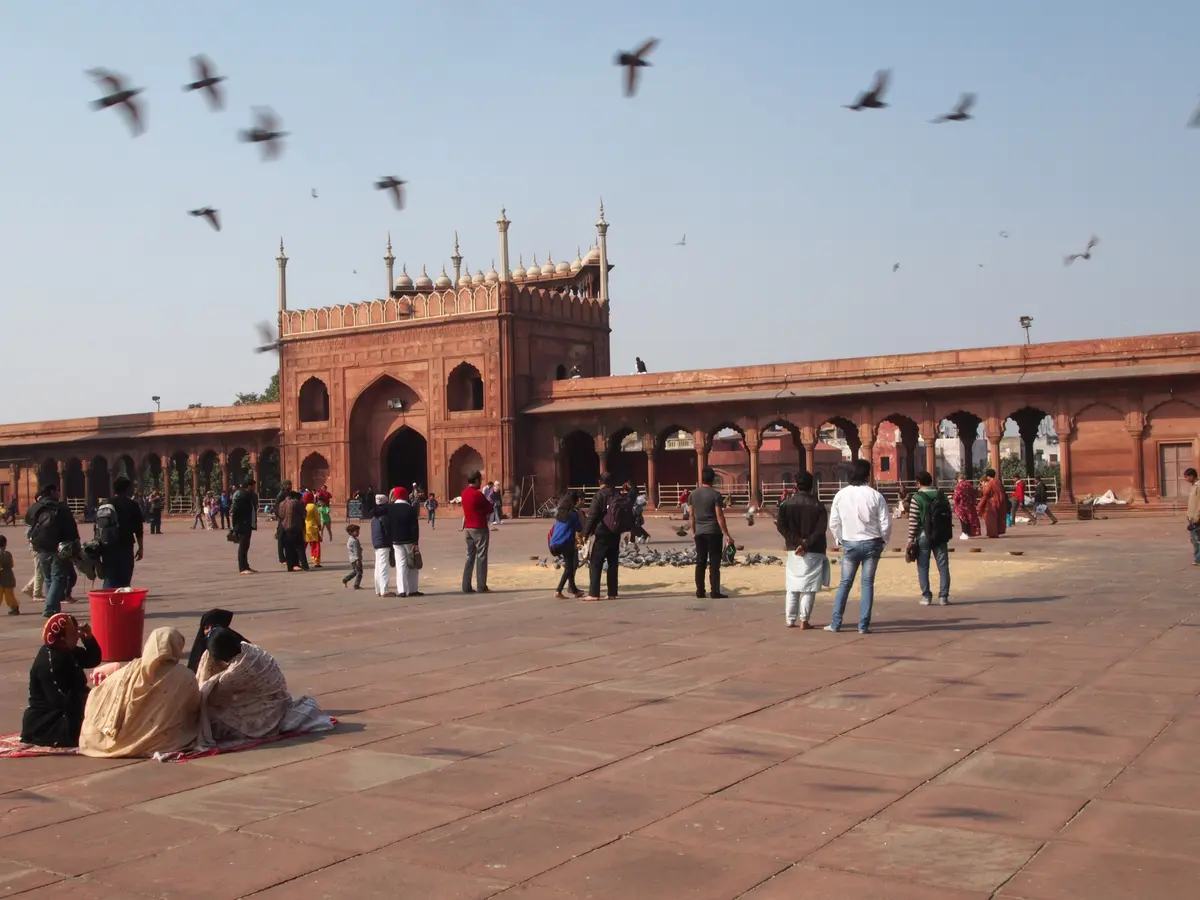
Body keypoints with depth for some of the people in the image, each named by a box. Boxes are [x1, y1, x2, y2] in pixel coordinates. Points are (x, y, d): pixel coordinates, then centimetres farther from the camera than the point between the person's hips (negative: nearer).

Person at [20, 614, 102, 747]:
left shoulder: (66, 652, 6)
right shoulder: (49, 662, -24)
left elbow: (93, 660, 10)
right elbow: (61, 700, -28)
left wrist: (88, 638, -7)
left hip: (63, 713, 10)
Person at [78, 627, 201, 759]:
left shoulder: (131, 670, -5)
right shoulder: (185, 677, -12)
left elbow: (97, 696, 7)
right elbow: (195, 711, 4)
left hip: (122, 742, 3)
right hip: (162, 745, -3)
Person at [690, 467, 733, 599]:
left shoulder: (694, 494, 5)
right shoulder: (715, 495, -11)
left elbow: (691, 515, 10)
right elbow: (719, 516, -14)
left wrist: (693, 531, 20)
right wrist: (726, 535, -11)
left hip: (699, 533, 5)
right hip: (713, 532, -5)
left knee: (700, 562, 10)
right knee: (714, 563, -1)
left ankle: (700, 591, 12)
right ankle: (714, 592, -2)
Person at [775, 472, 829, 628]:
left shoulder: (787, 504, 1)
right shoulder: (818, 505, -4)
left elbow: (781, 526, -9)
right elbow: (820, 529, -14)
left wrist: (797, 541, -11)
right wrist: (806, 544, -18)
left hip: (793, 551, 2)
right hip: (813, 551, -2)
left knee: (792, 587, 11)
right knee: (808, 588, 2)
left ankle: (790, 620, 13)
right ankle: (804, 621, -2)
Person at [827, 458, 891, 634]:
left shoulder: (841, 495, -4)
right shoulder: (875, 496, -9)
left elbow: (833, 523, -1)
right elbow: (885, 524, -8)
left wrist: (840, 540, 14)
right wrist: (883, 541, 9)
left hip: (850, 544, 1)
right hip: (871, 543, -1)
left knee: (845, 583, 10)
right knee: (868, 583, 6)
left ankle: (835, 623, 10)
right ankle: (863, 625, 4)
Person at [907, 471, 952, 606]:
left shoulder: (917, 497, -8)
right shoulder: (941, 496, 6)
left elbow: (913, 520, -10)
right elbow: (949, 516, 6)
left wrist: (910, 539, -6)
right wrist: (947, 533, 13)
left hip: (923, 536, -3)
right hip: (940, 536, 3)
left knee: (923, 567, 5)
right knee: (943, 566, 6)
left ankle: (926, 596, 4)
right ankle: (943, 596, 4)